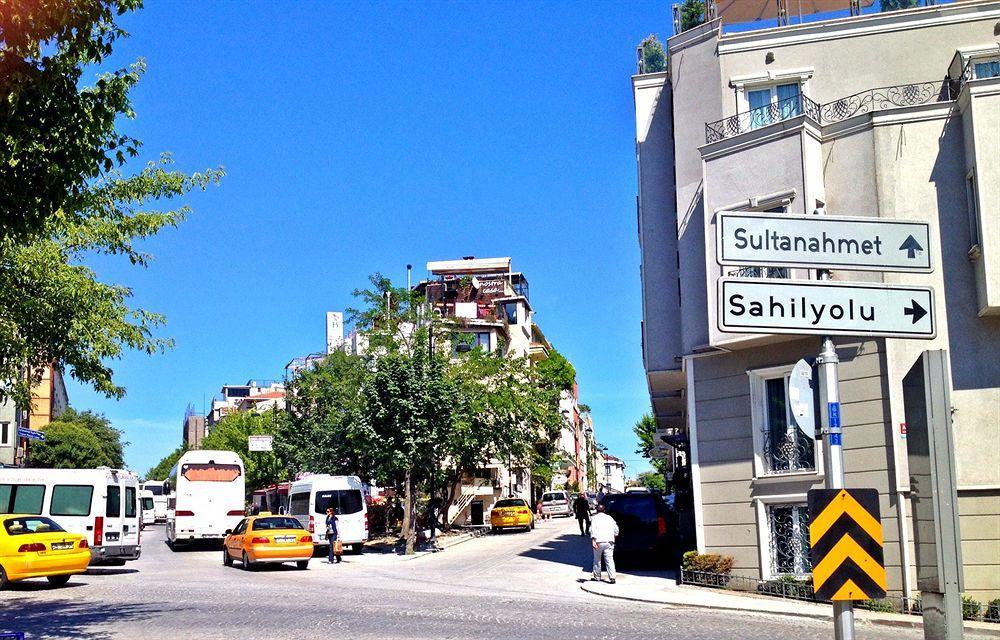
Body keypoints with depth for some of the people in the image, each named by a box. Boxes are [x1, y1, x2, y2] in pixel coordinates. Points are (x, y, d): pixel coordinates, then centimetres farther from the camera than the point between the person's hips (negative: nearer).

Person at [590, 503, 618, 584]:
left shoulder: (595, 518, 3)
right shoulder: (610, 518, 14)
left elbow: (593, 530, -11)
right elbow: (616, 530, 16)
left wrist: (593, 540, -18)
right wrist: (613, 537, 30)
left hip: (599, 542, -2)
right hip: (609, 542, 2)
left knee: (597, 560, 13)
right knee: (609, 560, 0)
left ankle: (597, 577, 19)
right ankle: (612, 577, -10)